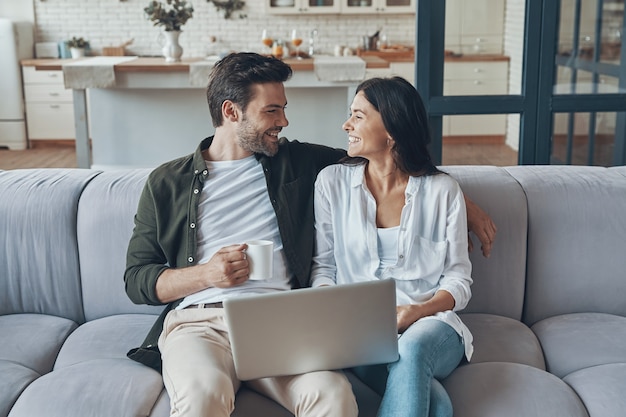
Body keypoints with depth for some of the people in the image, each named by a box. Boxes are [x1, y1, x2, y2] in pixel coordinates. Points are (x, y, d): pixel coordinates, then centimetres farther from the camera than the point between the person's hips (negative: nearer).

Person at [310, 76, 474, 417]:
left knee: (412, 348, -37)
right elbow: (323, 265, 10)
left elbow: (459, 280, 4)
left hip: (430, 323, 1)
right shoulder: (332, 182, 8)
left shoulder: (442, 190, 4)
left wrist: (418, 311, -15)